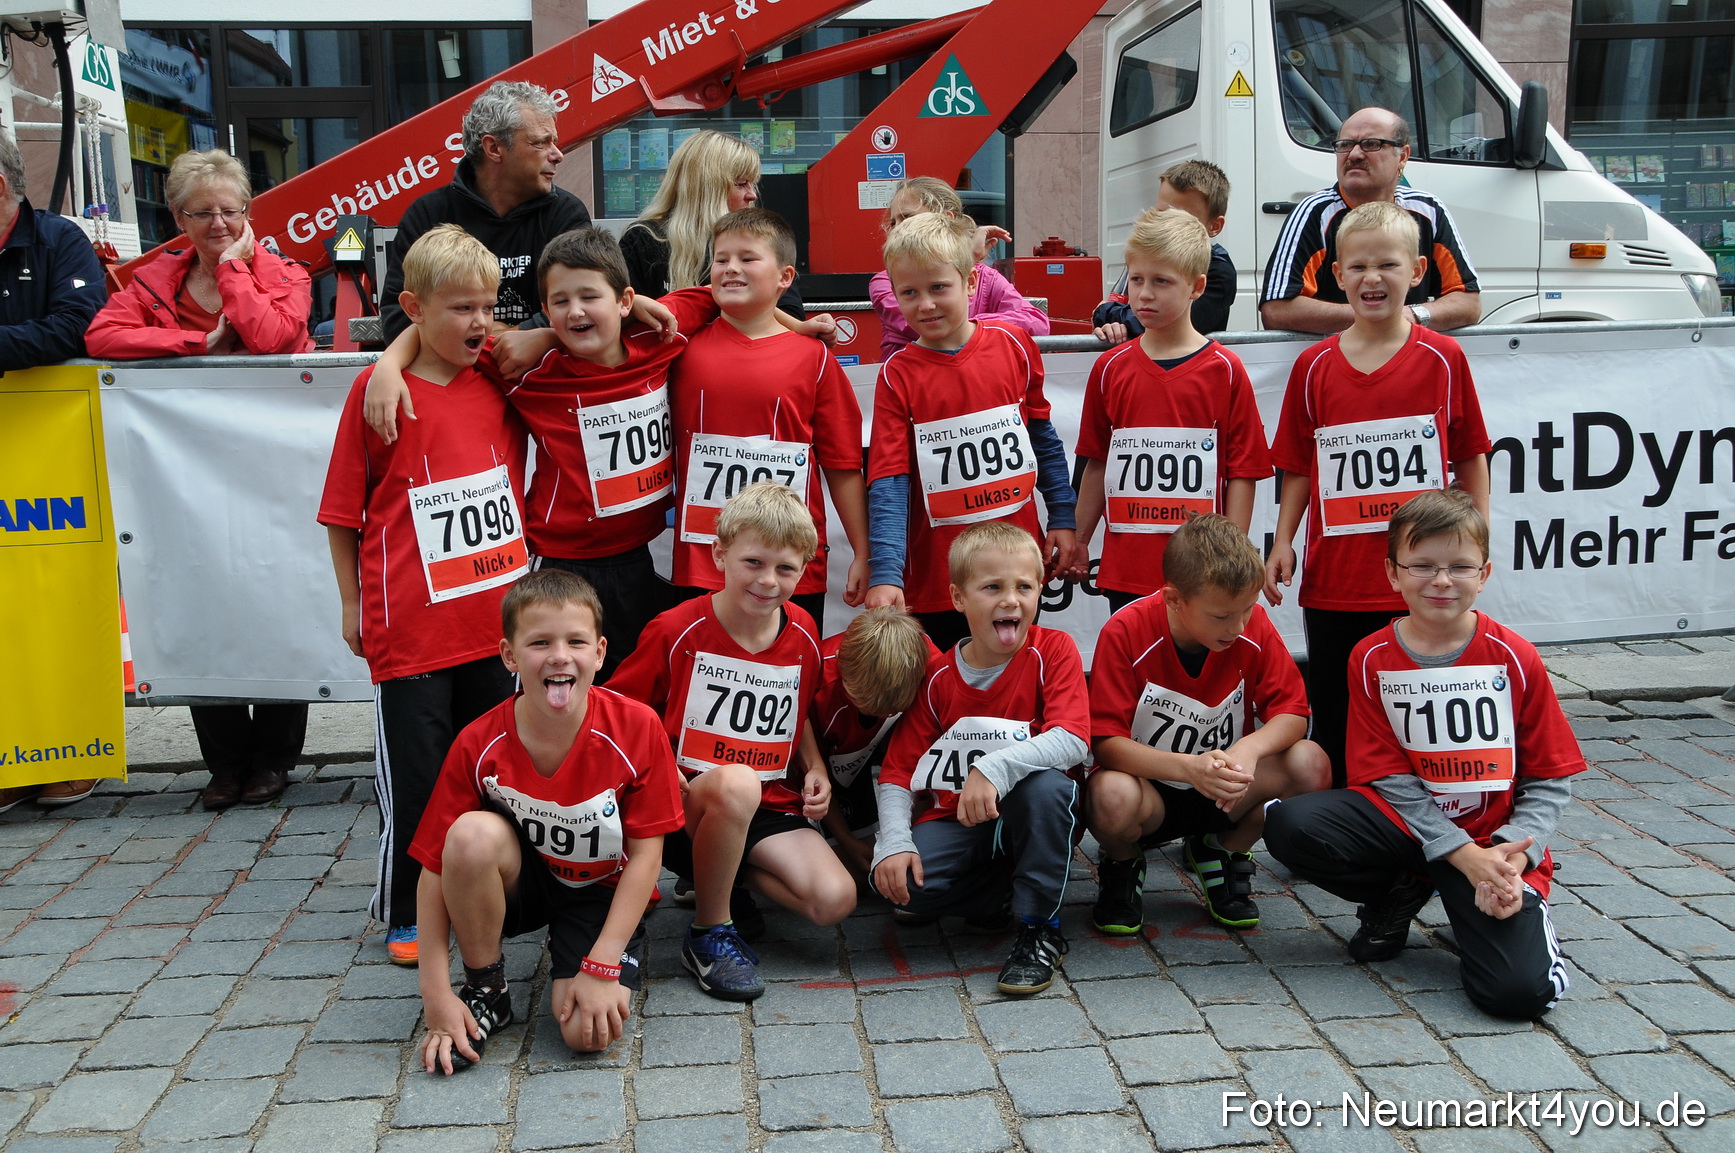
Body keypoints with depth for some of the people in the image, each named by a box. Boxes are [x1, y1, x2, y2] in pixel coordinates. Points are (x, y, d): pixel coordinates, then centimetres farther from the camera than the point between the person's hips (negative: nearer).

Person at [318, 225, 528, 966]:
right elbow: (343, 510, -2)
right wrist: (352, 601, 1)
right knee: (413, 773, 4)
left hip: (497, 619, 4)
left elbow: (512, 482, 20)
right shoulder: (377, 390, -6)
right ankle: (404, 912, 20)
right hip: (411, 625, -4)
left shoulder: (497, 383, 4)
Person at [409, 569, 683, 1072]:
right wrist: (437, 995, -20)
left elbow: (646, 853, -15)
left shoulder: (636, 728, -22)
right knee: (473, 835, -33)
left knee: (590, 1033, -25)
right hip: (520, 882, 2)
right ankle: (486, 991, -8)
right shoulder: (478, 745, -19)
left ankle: (572, 959, 11)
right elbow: (435, 870, -15)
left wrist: (601, 967, -19)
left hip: (603, 894, -1)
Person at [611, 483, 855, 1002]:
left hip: (771, 807, 4)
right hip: (686, 807, -4)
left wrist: (815, 769, 3)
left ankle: (726, 879, 10)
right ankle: (709, 933, -15)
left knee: (835, 900, -20)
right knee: (737, 782, -40)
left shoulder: (802, 634, 3)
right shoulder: (676, 632, -10)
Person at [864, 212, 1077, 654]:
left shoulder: (1014, 347, 0)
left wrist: (1063, 519, 9)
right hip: (937, 580, -2)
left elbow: (1044, 439, 11)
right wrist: (884, 575, -21)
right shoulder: (897, 376, -7)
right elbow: (889, 484, -11)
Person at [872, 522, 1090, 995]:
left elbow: (1073, 741, -24)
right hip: (955, 822, 2)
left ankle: (1040, 929, -16)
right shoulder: (938, 676, -2)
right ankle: (1002, 890, 4)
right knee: (900, 882, -26)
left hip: (1031, 817, -2)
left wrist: (995, 768, -37)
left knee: (1045, 784, -36)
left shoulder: (1054, 651, -9)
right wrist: (895, 842, -19)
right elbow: (898, 769, -2)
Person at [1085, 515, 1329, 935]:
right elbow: (1105, 740, -23)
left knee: (1311, 764, -23)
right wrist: (1189, 767, -39)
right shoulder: (1126, 633, -21)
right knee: (1112, 797, -38)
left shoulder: (1253, 625, -10)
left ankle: (1220, 853, 7)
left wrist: (1249, 747, -33)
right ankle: (1122, 866, 3)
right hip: (1152, 790, -3)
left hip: (1224, 792, 3)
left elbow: (1292, 712, -9)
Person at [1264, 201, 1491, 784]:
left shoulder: (1443, 359, 0)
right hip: (1334, 581, 1)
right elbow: (1299, 468, 8)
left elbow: (1470, 458, 6)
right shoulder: (1314, 367, 4)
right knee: (1333, 723, 11)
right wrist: (1282, 542, -1)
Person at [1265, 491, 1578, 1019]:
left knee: (1519, 992, -26)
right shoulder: (1371, 659, -4)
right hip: (1406, 820, 2)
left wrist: (1513, 853, -19)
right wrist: (1463, 853, -17)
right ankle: (1399, 893, 3)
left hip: (1495, 841, -2)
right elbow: (1389, 777, -6)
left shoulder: (1514, 658, -6)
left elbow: (1550, 780, -2)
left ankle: (1521, 907, 10)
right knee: (1289, 826, -26)